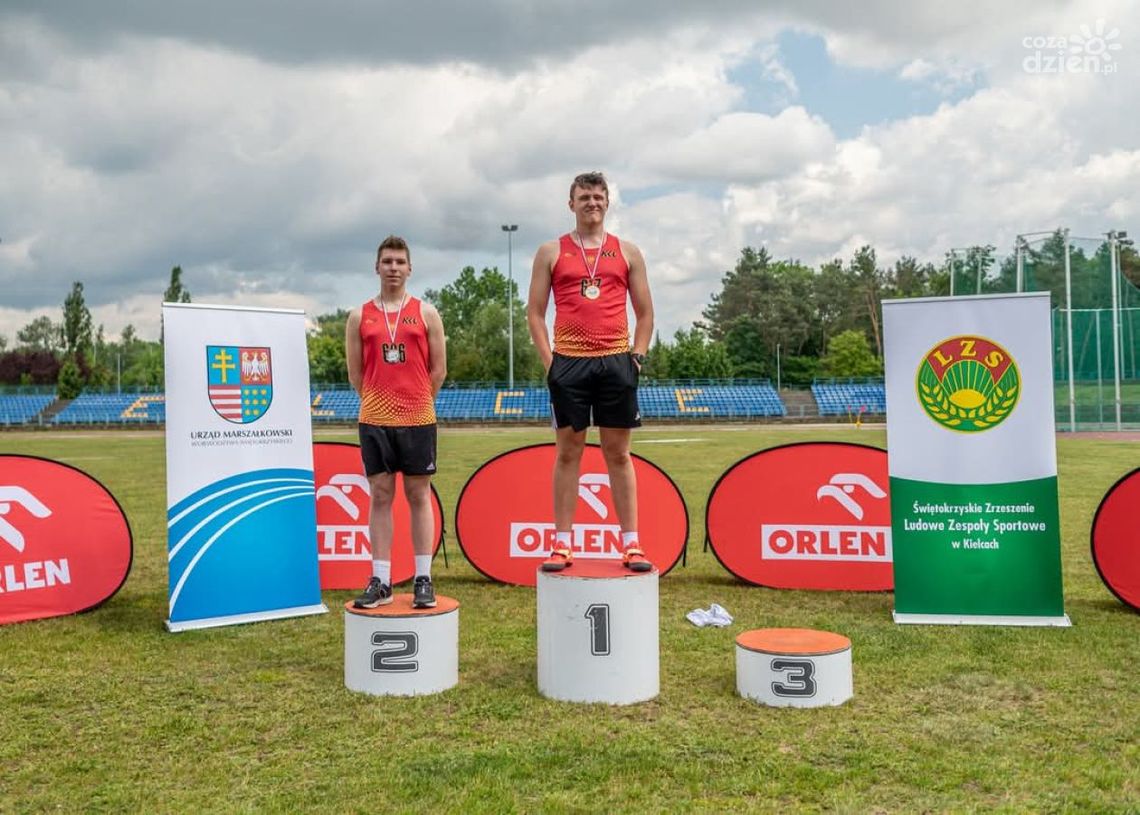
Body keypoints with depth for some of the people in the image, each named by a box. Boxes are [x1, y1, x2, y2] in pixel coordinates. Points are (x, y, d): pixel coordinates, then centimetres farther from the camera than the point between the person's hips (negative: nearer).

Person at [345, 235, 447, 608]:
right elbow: (355, 372, 9)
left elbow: (438, 369, 6)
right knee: (380, 497, 4)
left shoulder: (426, 313, 5)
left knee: (419, 495, 4)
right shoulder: (359, 316, 7)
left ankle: (423, 579, 9)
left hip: (418, 419, -1)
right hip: (374, 420, 1)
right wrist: (379, 402, 7)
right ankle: (380, 581, 9)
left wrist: (415, 401, 6)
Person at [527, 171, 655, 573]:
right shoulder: (551, 252, 8)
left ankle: (631, 544, 8)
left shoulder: (627, 252, 11)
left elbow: (645, 312, 13)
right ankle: (562, 544, 9)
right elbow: (535, 311, 6)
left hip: (615, 362, 1)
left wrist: (637, 354, 2)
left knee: (618, 453, 4)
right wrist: (548, 359, -3)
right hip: (569, 363, 0)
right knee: (567, 452, 4)